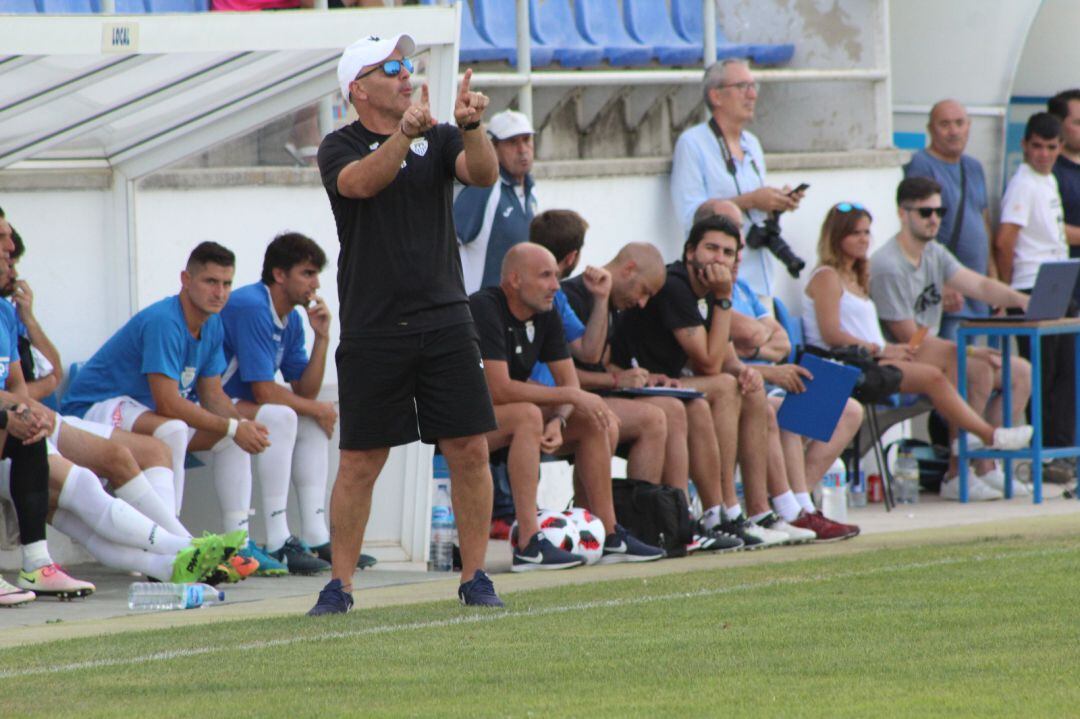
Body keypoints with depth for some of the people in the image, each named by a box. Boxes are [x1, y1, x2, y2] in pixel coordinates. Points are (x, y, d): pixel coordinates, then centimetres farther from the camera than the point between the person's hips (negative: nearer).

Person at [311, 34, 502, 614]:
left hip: (445, 322, 3)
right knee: (360, 462, -1)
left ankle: (474, 577, 9)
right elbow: (361, 181, -21)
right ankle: (339, 585, 7)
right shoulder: (340, 148, 1)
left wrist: (472, 128, -28)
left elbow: (484, 173, -8)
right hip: (372, 332, -3)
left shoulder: (439, 140, 11)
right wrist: (403, 135, -37)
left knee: (470, 450, -1)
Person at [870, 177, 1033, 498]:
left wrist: (1022, 300, -17)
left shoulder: (935, 254, 11)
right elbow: (909, 338, -20)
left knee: (1021, 372, 1)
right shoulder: (888, 267, -18)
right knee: (979, 371, -29)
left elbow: (980, 286, 3)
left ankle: (986, 467, -1)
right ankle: (956, 477, -24)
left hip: (934, 354, 10)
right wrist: (969, 351, -22)